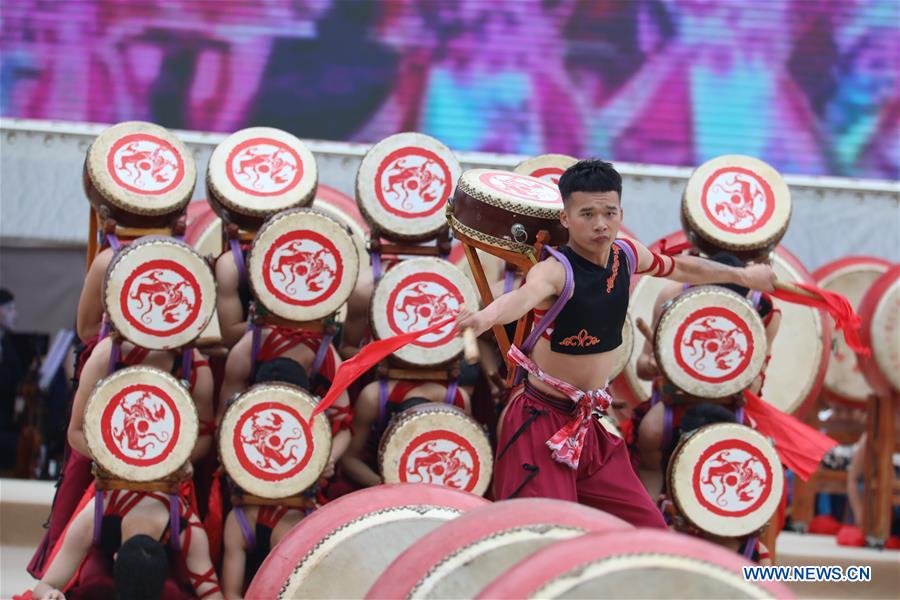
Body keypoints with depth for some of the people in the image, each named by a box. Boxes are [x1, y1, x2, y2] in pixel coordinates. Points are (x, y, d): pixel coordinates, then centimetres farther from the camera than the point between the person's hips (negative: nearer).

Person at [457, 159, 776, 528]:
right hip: (542, 422, -8)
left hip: (589, 425, 8)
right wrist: (486, 317, -67)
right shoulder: (556, 270, -20)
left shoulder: (626, 255, 2)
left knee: (649, 531, 11)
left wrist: (742, 275, 38)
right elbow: (524, 296, -44)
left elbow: (679, 268, 24)